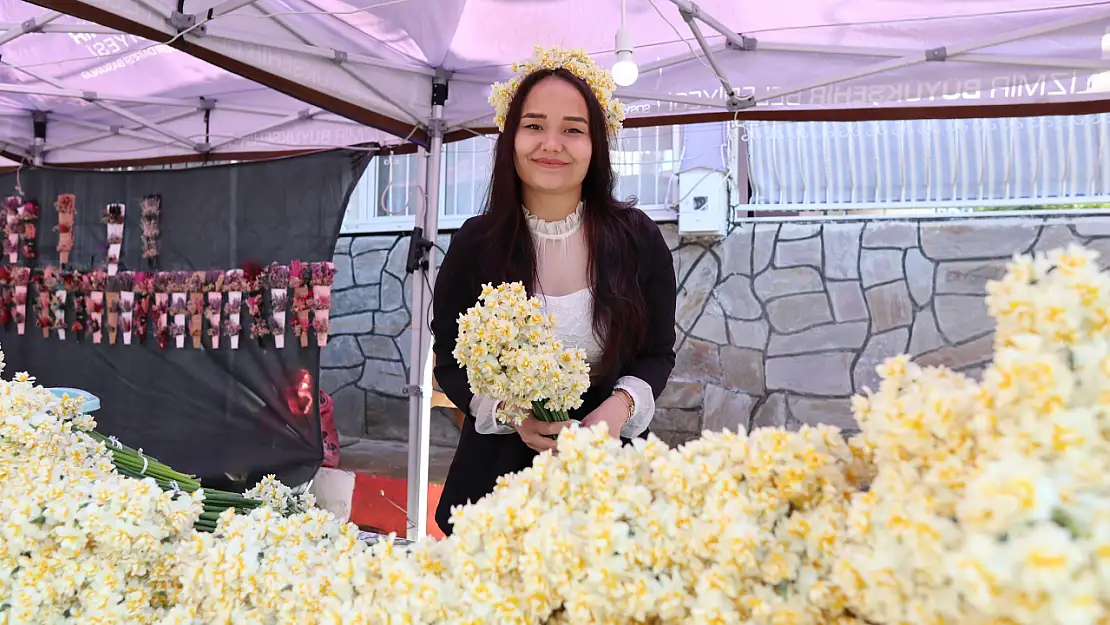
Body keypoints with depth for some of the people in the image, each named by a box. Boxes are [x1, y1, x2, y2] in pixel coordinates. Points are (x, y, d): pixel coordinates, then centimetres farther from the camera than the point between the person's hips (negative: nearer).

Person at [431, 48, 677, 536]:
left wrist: (622, 405, -19)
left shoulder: (637, 239, -7)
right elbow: (450, 363, -1)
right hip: (499, 472, 0)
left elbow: (657, 354, 2)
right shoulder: (475, 244, -7)